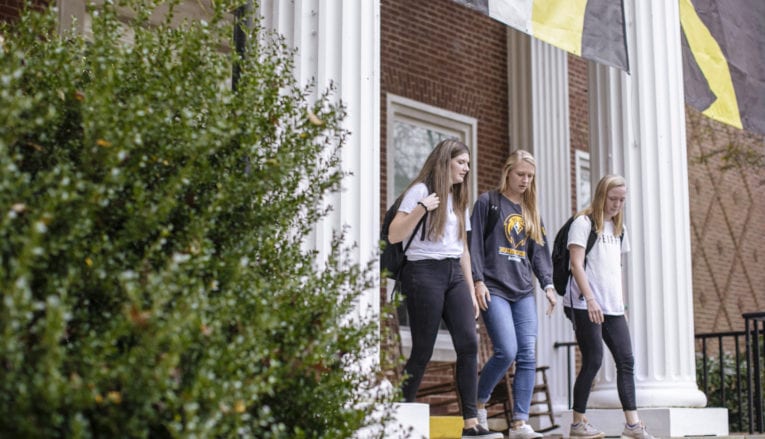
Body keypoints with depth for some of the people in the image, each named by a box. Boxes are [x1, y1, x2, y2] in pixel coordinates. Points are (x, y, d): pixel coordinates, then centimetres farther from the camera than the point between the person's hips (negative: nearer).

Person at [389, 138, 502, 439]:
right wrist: (421, 208, -20)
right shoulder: (421, 190, -2)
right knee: (422, 350, -6)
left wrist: (471, 291, 18)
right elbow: (394, 236, -9)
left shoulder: (459, 199, 21)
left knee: (469, 344, -7)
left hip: (454, 274, 7)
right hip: (424, 272, -6)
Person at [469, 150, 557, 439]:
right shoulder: (488, 202, 2)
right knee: (507, 351, -17)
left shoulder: (530, 211, 19)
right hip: (494, 290, -5)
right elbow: (475, 244, -3)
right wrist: (478, 281, -12)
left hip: (524, 293, 6)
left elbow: (539, 251, 17)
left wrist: (548, 284, 4)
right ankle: (478, 403, 6)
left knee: (527, 356, -4)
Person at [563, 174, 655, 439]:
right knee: (593, 361, -6)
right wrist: (590, 300, -20)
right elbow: (576, 264, -12)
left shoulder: (618, 228, 18)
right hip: (585, 305, -7)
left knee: (626, 360, 0)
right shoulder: (583, 223, -4)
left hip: (612, 307, 7)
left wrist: (621, 301, 13)